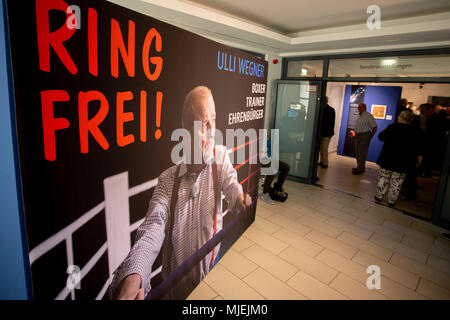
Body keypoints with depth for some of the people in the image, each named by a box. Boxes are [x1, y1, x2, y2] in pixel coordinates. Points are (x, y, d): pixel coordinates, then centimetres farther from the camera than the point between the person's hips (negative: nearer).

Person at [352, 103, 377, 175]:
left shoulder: (369, 116, -10)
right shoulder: (359, 116, 16)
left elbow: (374, 127, -10)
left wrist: (370, 136, -7)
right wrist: (355, 133, 10)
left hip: (364, 136, -9)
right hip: (357, 136, 9)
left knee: (362, 153, -8)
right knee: (358, 152, 13)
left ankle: (360, 169, -5)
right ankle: (360, 167, 24)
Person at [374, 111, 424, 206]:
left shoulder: (392, 127, -7)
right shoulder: (417, 131, 1)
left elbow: (381, 137, 1)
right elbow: (419, 151, 0)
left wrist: (385, 129, 18)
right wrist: (418, 161, 6)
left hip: (387, 159, -1)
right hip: (403, 162, 1)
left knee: (383, 178, 11)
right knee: (396, 182, 8)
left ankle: (378, 196, 18)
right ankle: (391, 201, 14)